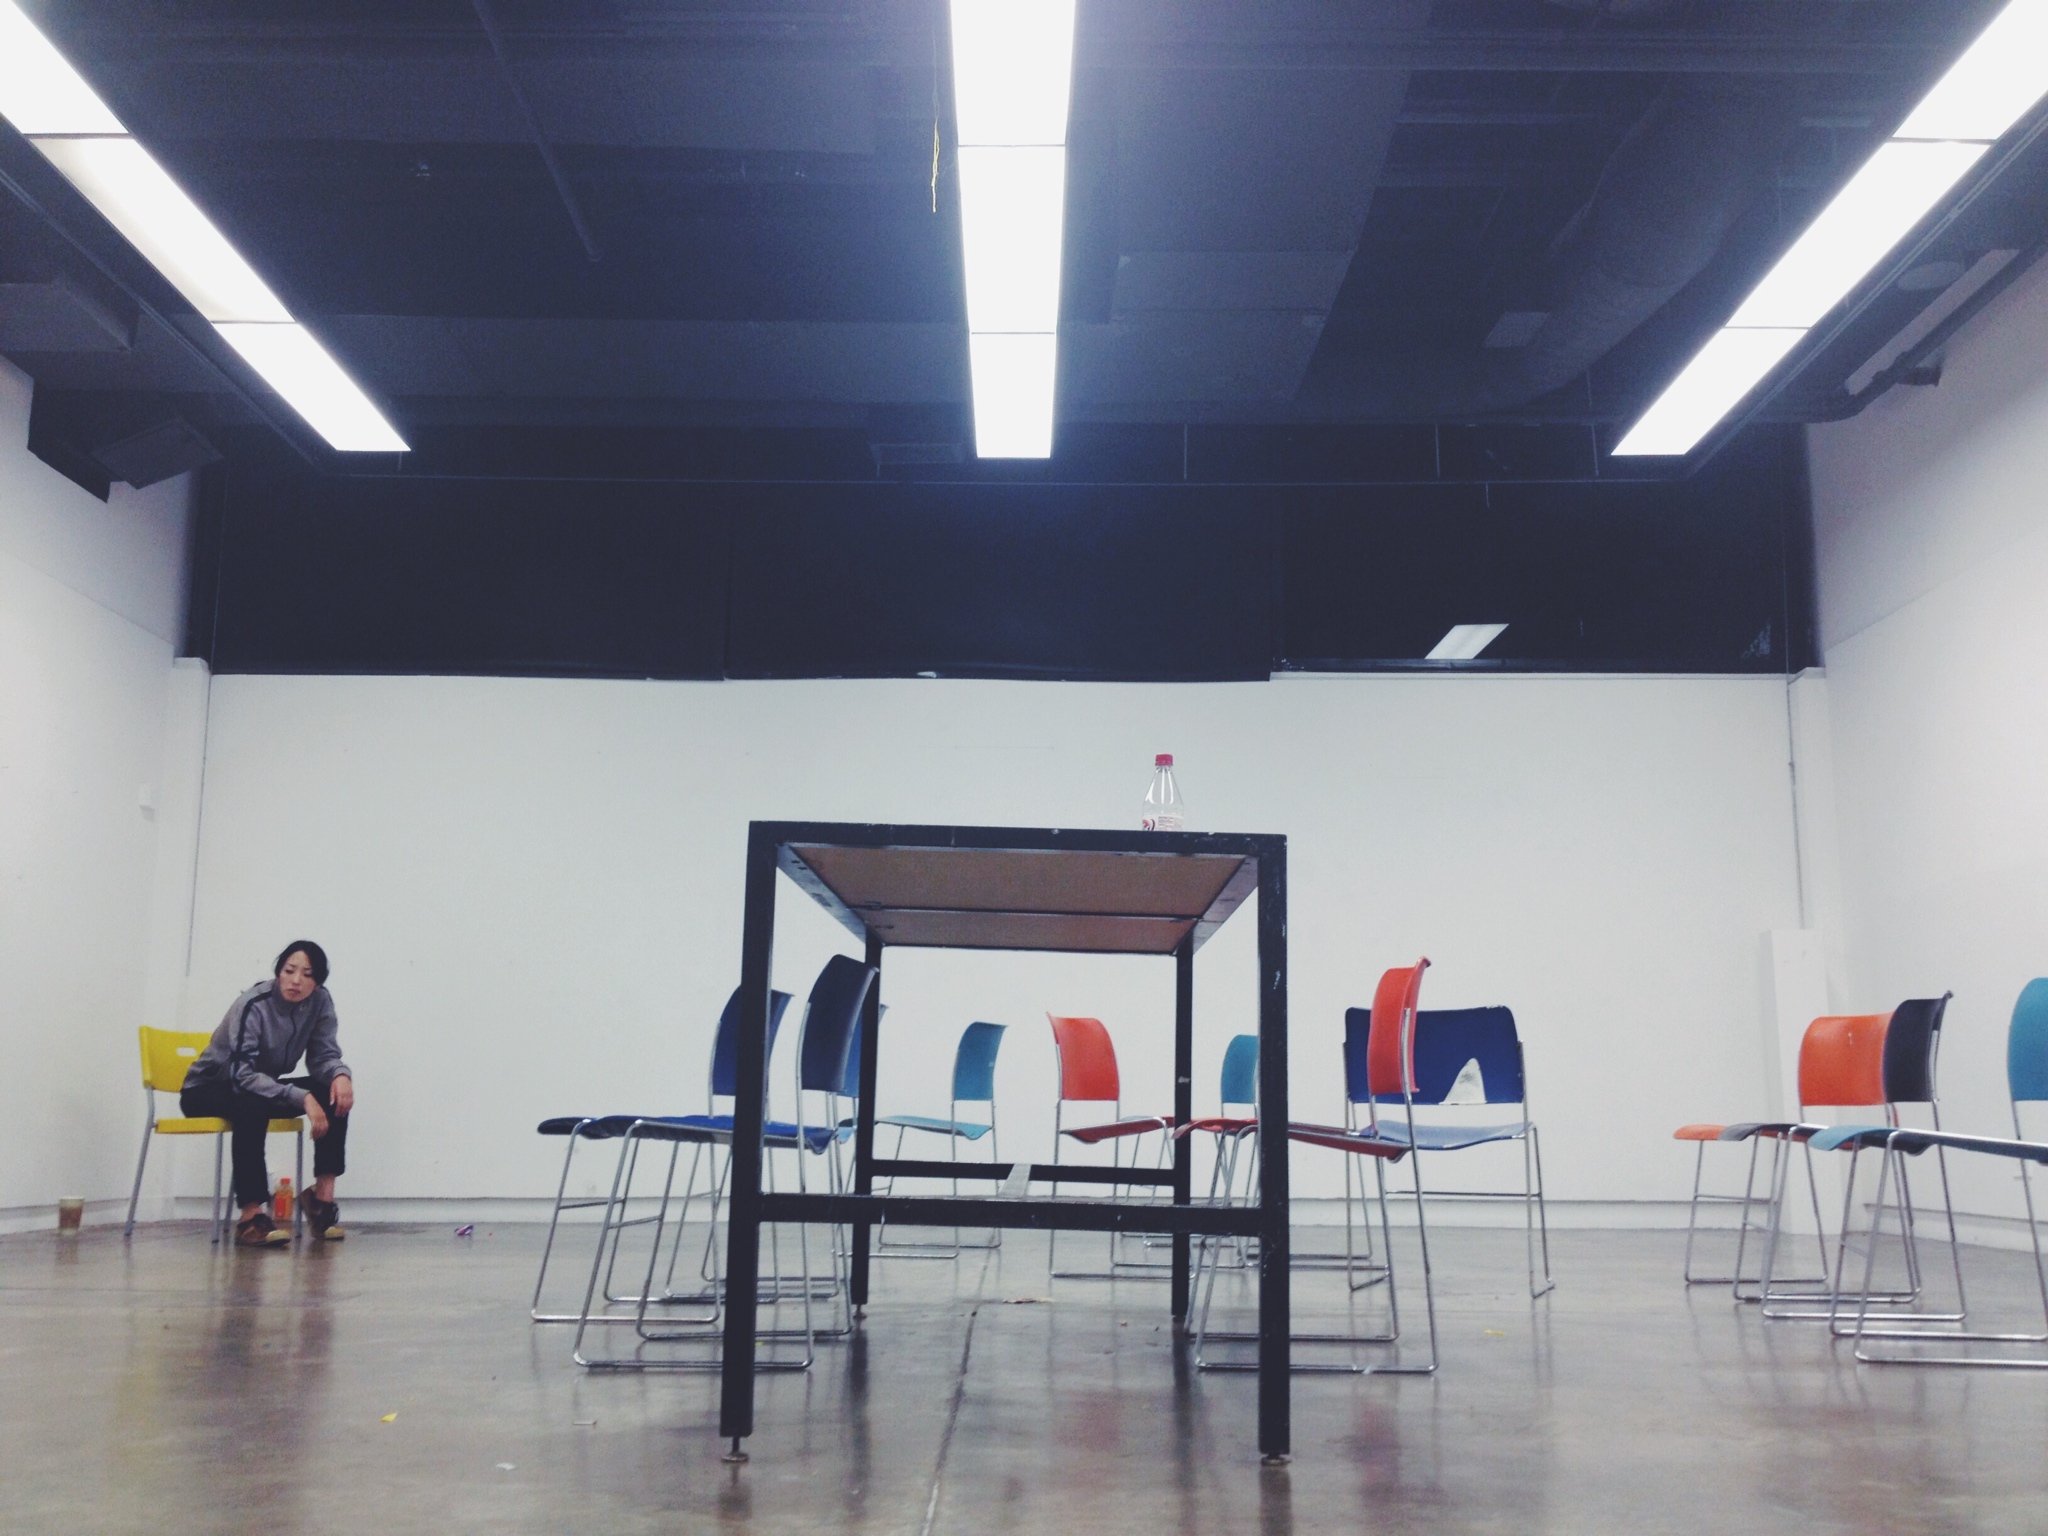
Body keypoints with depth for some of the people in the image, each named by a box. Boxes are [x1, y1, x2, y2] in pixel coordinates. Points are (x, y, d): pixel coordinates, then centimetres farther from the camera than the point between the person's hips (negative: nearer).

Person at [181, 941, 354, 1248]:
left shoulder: (320, 1001, -10)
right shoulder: (253, 1006, -27)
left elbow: (323, 1055, -9)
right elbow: (241, 1073, -36)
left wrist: (341, 1074, -34)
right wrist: (302, 1098, -45)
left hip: (262, 1086, 6)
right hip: (206, 1090, -6)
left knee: (335, 1093, -16)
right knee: (253, 1105, -39)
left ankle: (323, 1195, -14)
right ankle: (252, 1216, -38)